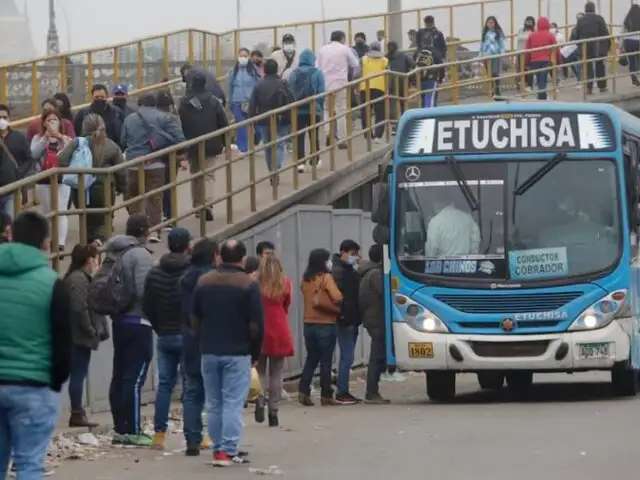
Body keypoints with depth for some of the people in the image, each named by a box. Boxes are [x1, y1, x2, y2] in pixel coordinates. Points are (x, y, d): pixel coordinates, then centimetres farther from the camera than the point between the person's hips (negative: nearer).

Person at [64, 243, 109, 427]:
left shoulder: (83, 278, 17)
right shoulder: (78, 279, -16)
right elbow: (79, 309, -23)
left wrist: (95, 330, 12)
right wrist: (91, 331, -16)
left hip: (80, 336, 10)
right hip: (80, 335, -10)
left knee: (78, 374, 11)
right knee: (78, 373, -6)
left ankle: (78, 412, 14)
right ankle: (77, 414, -3)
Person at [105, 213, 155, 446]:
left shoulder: (114, 253, 8)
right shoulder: (141, 255, -15)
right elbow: (144, 291, -21)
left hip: (118, 320, 8)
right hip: (138, 322, -8)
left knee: (119, 376, 11)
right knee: (135, 377, -6)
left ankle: (120, 428, 16)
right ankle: (132, 431, -7)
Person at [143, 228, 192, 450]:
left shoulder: (155, 273, 3)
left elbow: (147, 306, 4)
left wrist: (160, 328, 14)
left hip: (164, 337, 4)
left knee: (164, 384, 8)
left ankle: (159, 434, 4)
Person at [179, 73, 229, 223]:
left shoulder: (184, 103, -2)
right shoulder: (213, 101, -4)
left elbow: (180, 125, 1)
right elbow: (223, 123, -3)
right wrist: (226, 142, 8)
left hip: (191, 145, 1)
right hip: (210, 144, -1)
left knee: (195, 175, 16)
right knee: (208, 174, 1)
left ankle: (197, 206, 19)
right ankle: (207, 204, -20)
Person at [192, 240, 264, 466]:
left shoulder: (203, 282, 5)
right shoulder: (248, 285, -8)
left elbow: (194, 319, 9)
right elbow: (256, 324, -9)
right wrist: (255, 353, 2)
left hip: (209, 352, 4)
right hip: (237, 353, -4)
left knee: (214, 404, 11)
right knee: (233, 403, -3)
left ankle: (218, 449, 13)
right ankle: (229, 451, -7)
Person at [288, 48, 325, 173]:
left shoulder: (293, 74, 2)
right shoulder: (317, 73, -5)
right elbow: (321, 92, -5)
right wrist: (320, 107, 6)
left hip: (297, 111, 1)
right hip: (314, 110, -1)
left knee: (299, 137, 2)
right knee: (314, 136, 12)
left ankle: (300, 163, -7)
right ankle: (315, 161, 19)